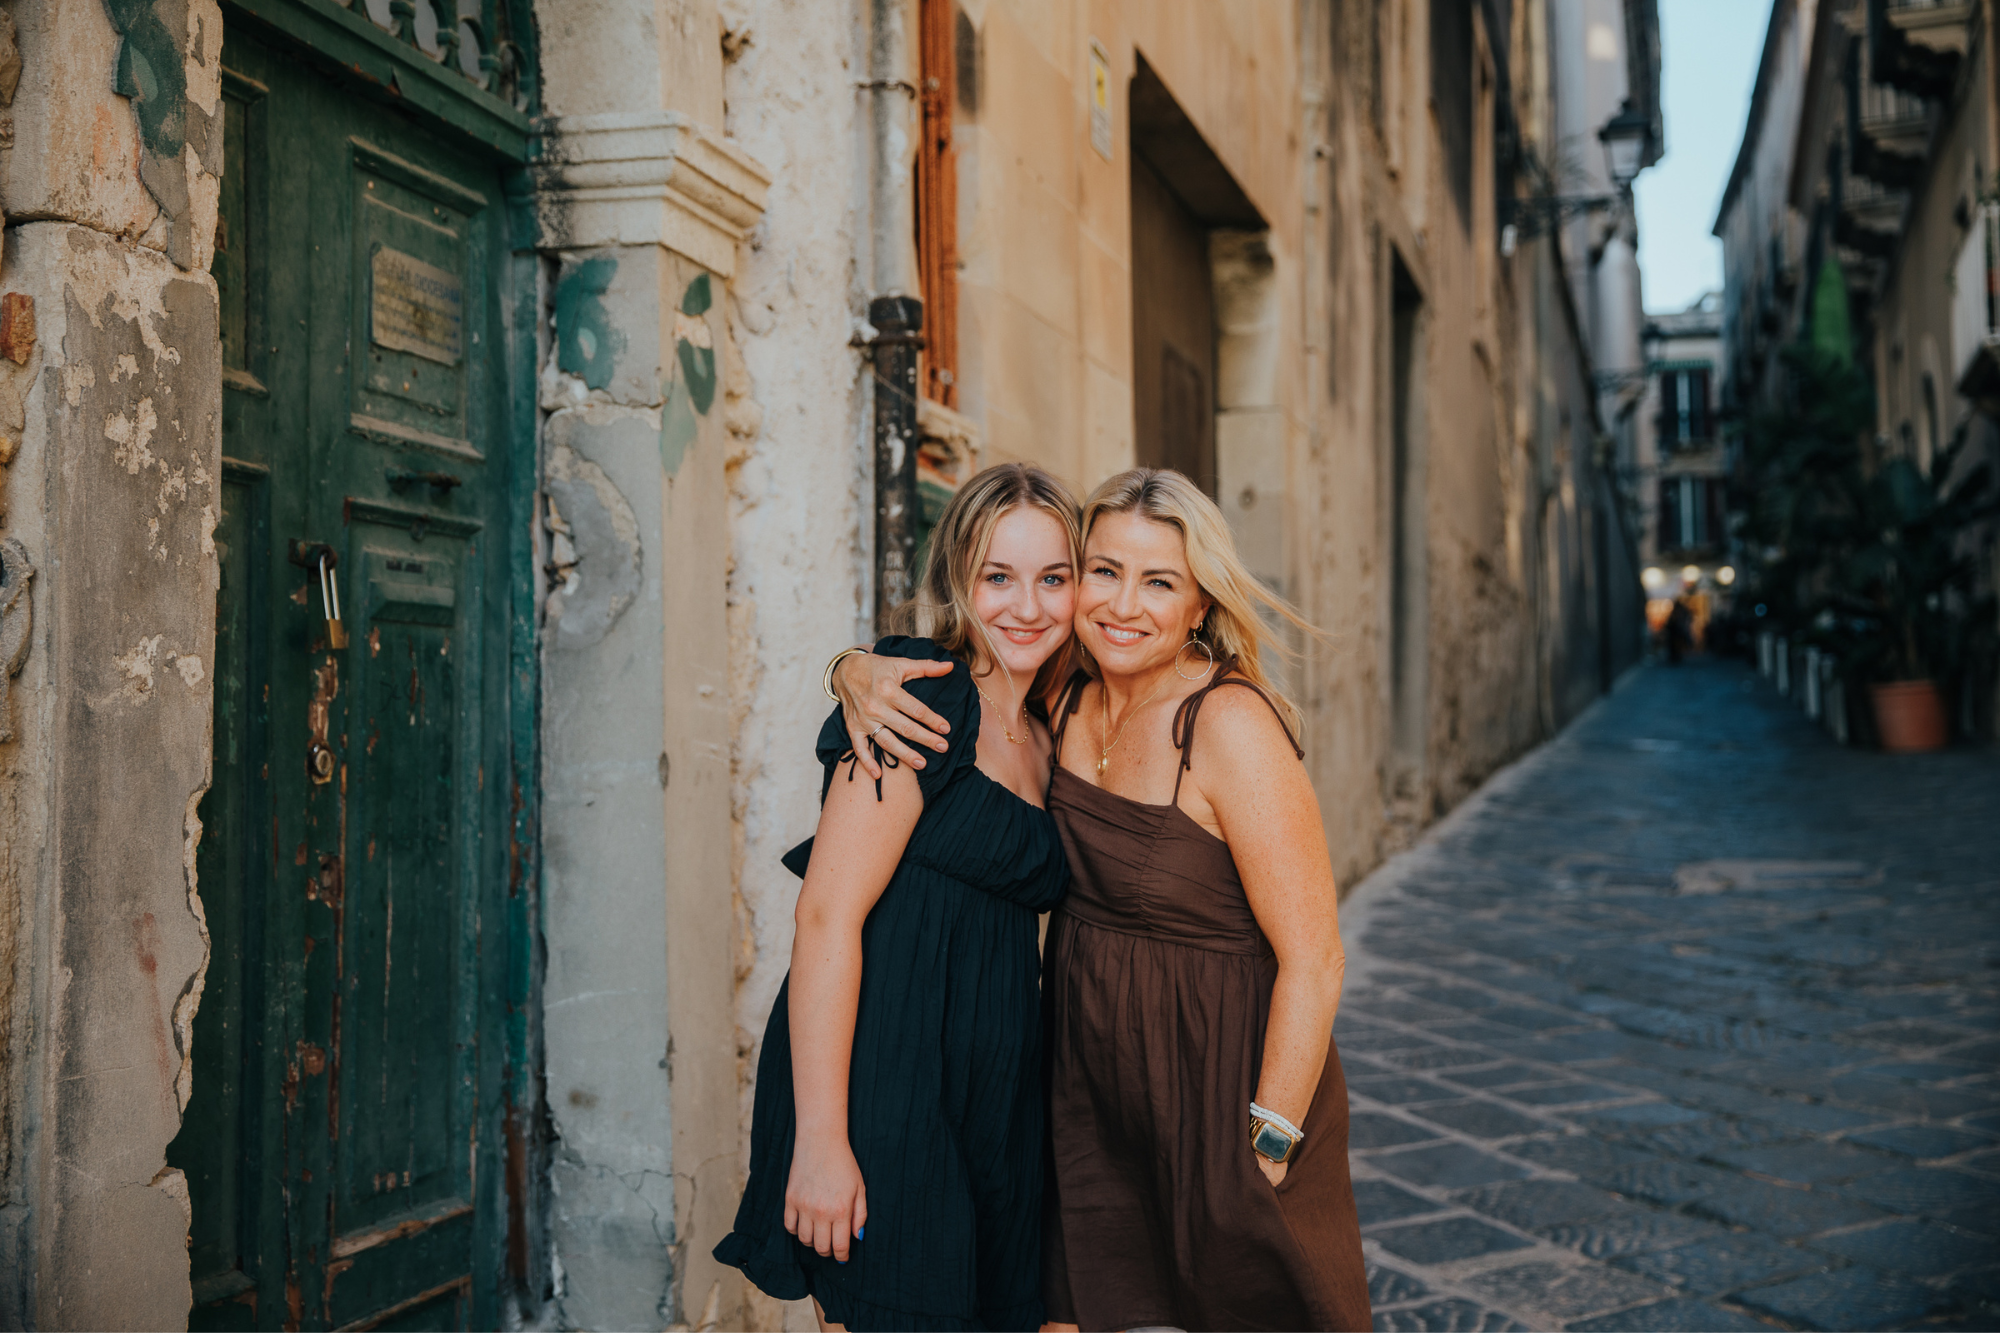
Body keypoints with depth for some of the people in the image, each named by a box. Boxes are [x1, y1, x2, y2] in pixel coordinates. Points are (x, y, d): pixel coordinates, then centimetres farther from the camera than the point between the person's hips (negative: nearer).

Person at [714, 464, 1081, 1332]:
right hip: (885, 1088, -8)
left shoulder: (1042, 743, 15)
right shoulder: (923, 700, -10)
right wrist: (819, 1142, -22)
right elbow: (828, 915, -17)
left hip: (993, 1102, 8)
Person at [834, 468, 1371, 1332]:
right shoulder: (1067, 703, -2)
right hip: (1088, 1092, 6)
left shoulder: (1230, 727, -20)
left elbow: (1312, 962, -19)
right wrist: (859, 672, -12)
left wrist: (1263, 1153, -18)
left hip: (1219, 1089, -5)